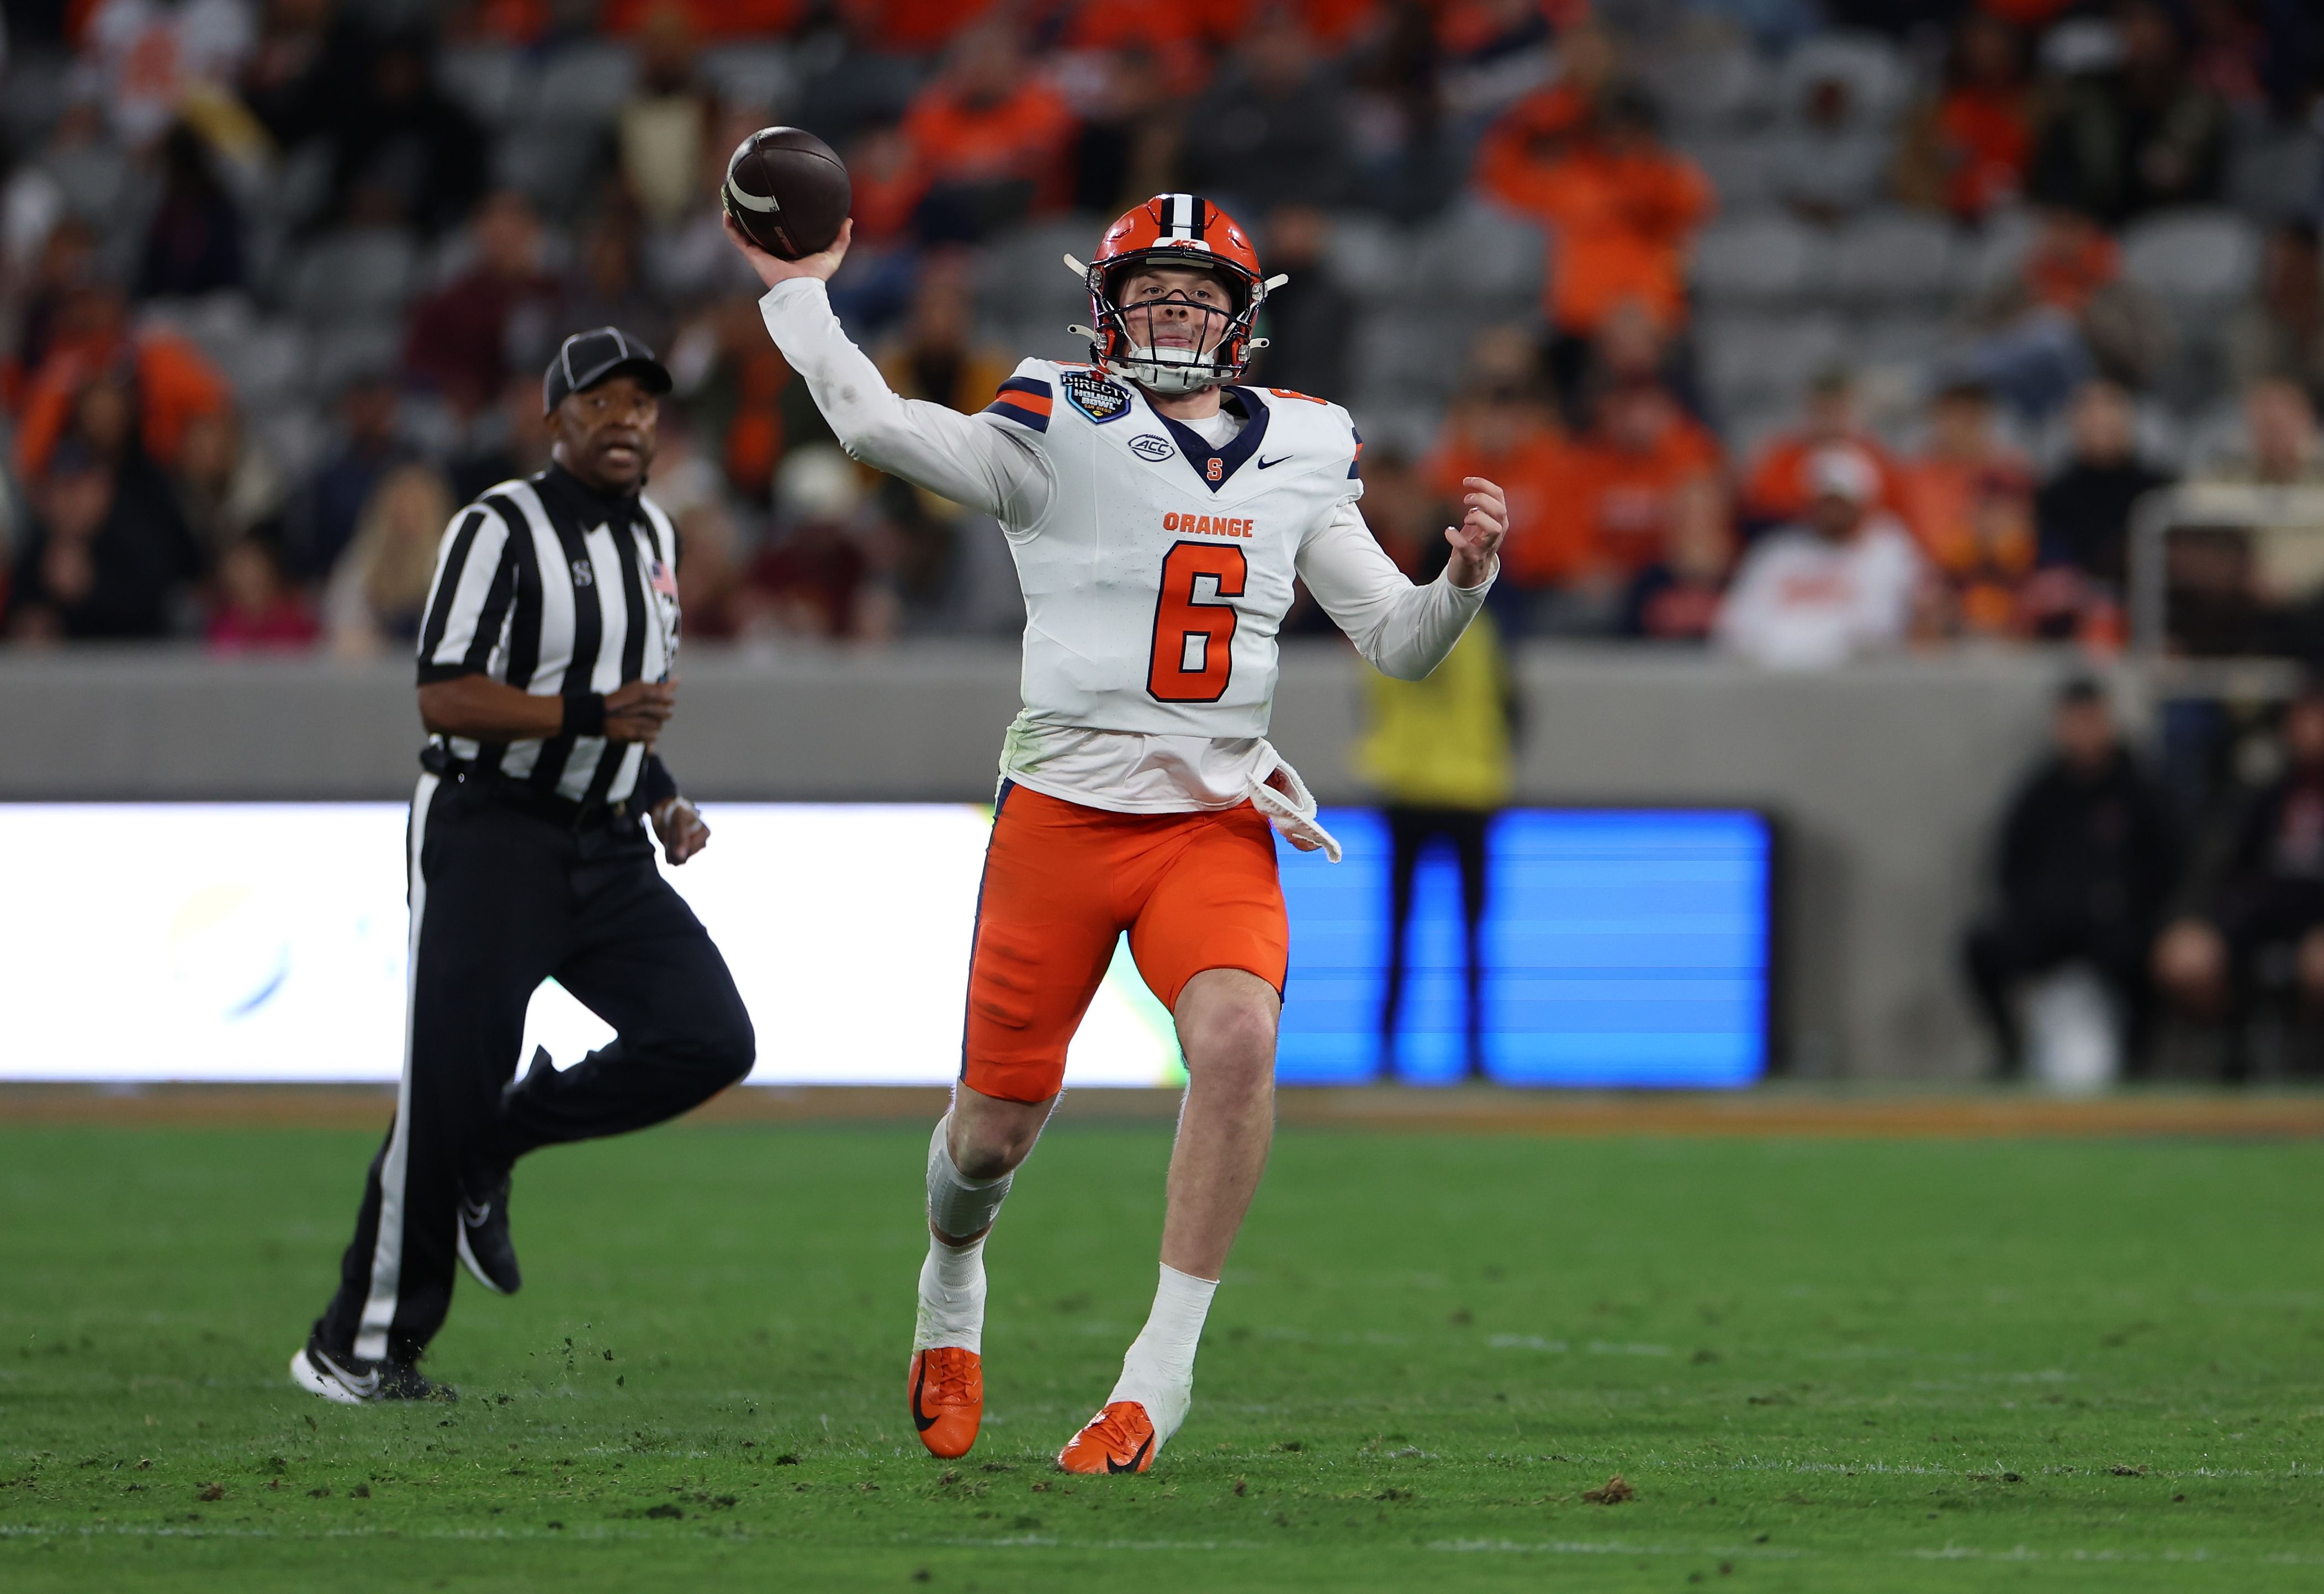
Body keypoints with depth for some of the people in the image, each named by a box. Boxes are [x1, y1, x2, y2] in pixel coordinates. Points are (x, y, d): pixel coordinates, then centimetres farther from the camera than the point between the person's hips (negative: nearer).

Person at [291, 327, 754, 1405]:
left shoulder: (653, 536, 14)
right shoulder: (502, 528, -11)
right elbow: (446, 699, -18)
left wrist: (663, 799, 13)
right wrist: (590, 717, -27)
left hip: (607, 850, 7)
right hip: (491, 838, -7)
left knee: (710, 1041, -8)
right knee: (448, 1089, -8)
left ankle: (496, 1145, 10)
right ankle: (360, 1350, 2)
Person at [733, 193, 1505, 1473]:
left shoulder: (1300, 457, 10)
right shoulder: (1063, 433, -3)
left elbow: (1398, 643, 12)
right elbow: (877, 425, -15)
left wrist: (1464, 577, -7)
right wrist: (797, 294, -7)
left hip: (1217, 825, 2)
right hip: (1062, 814, -1)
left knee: (1239, 1036, -28)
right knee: (998, 1125, 6)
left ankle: (1161, 1369, -20)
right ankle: (951, 1285, 44)